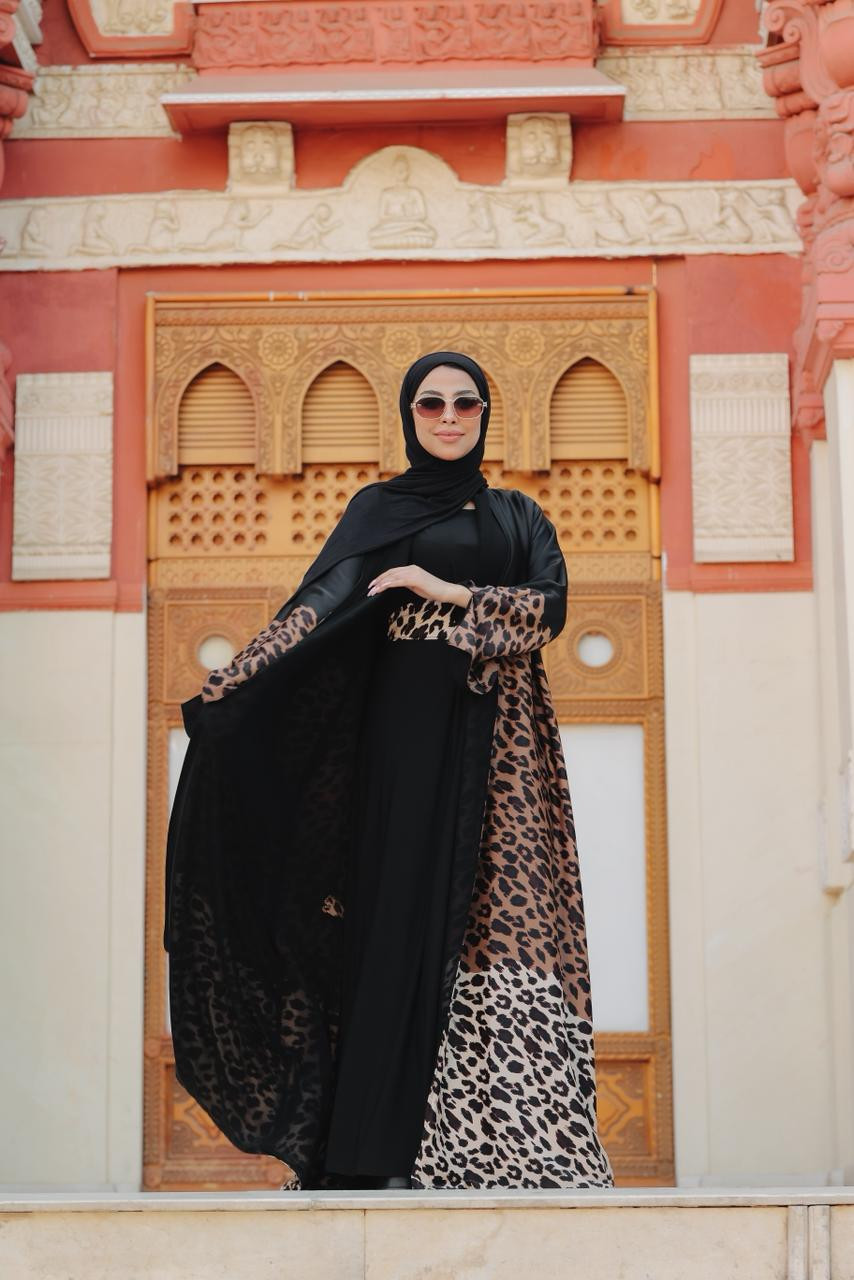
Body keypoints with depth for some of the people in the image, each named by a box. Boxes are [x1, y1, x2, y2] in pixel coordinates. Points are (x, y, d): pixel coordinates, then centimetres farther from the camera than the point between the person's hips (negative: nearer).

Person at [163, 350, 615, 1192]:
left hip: (499, 740, 2)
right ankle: (384, 1145, -8)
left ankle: (494, 1137, -2)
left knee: (499, 922, -4)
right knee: (408, 907, -9)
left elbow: (551, 608, 1)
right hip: (411, 725, -2)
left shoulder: (519, 515, 16)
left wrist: (451, 593, -10)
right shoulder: (378, 507, 10)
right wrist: (229, 687, -19)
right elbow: (323, 602, -4)